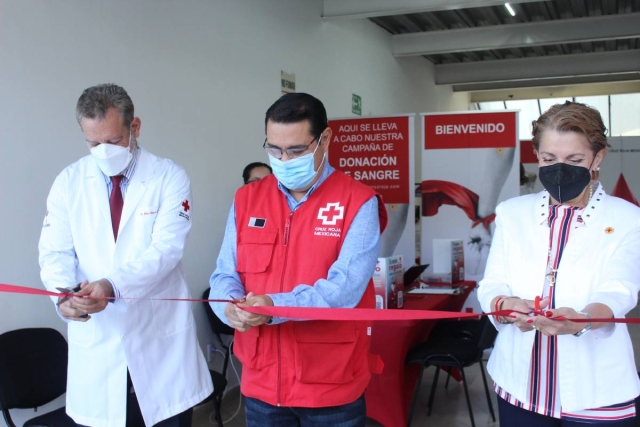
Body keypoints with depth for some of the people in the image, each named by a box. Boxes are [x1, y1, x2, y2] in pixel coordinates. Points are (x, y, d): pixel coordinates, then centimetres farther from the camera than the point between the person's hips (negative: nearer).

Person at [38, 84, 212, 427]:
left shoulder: (170, 177, -5)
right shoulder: (68, 182, 4)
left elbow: (166, 249, -15)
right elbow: (56, 253, 1)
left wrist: (113, 286, -31)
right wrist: (65, 295, -21)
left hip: (161, 340, -2)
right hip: (96, 341, 2)